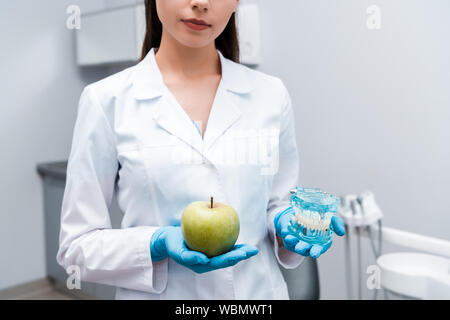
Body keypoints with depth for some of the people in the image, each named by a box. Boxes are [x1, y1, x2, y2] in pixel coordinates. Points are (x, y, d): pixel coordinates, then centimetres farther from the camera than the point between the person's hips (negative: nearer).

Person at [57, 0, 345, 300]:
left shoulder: (271, 94, -3)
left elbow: (277, 203, 6)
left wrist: (287, 223, -14)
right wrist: (159, 245, -23)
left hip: (259, 287, 3)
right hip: (162, 292, -2)